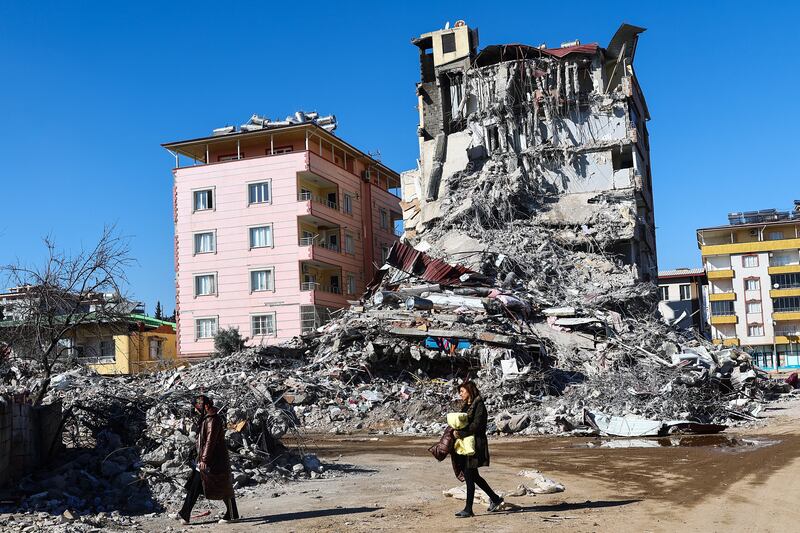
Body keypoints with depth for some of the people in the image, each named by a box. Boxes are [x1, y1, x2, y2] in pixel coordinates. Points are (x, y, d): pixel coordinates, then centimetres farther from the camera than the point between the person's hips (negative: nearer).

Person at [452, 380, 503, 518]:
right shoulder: (465, 406, 16)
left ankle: (468, 509, -1)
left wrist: (462, 433, -22)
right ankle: (495, 498, 28)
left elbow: (476, 425, -19)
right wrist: (457, 431, -3)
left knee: (469, 476, -7)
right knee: (473, 476, 13)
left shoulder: (479, 405, -10)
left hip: (475, 443, -9)